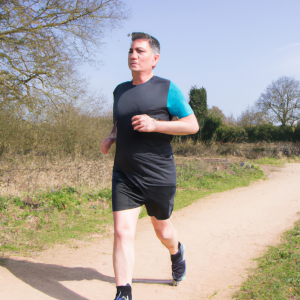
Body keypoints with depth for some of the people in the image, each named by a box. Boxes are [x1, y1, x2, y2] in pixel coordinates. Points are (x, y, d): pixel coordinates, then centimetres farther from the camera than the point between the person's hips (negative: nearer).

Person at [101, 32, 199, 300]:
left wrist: (155, 124, -21)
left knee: (162, 231, 15)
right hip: (124, 176, 3)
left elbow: (193, 125, -8)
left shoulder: (167, 89, -5)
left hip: (159, 177, -3)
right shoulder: (120, 90, 11)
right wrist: (111, 138, 4)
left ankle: (177, 252, 50)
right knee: (122, 232, -8)